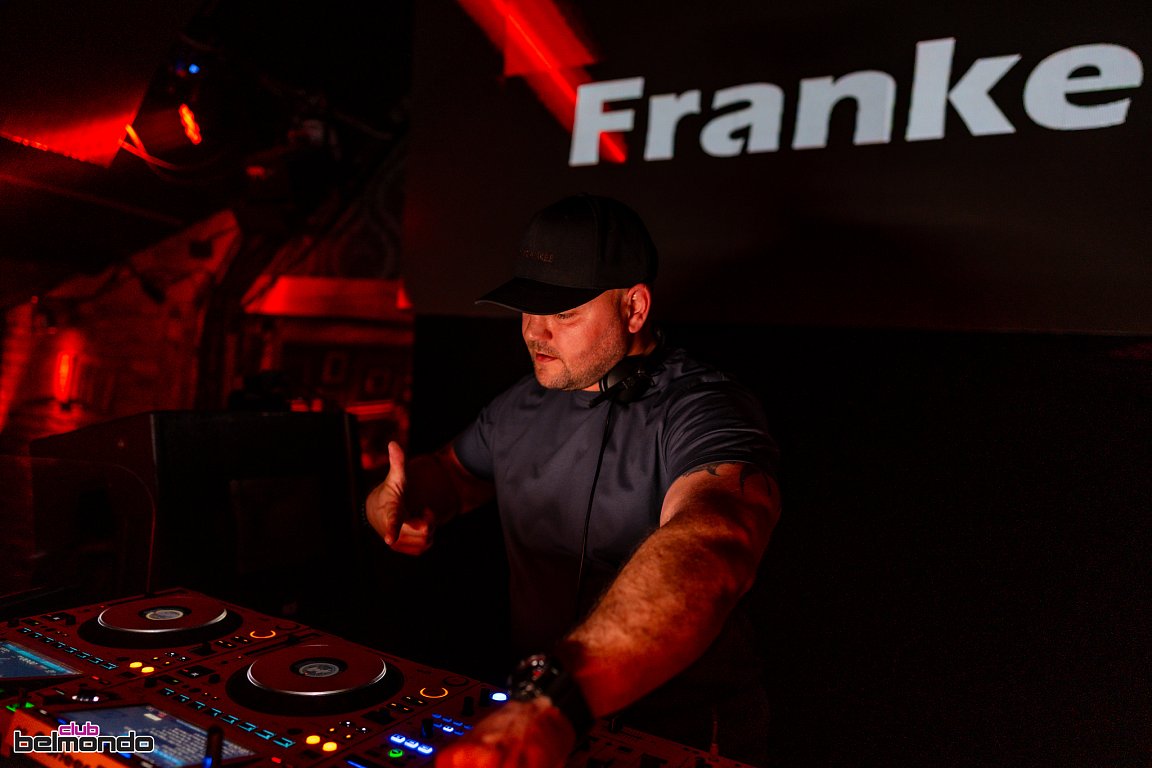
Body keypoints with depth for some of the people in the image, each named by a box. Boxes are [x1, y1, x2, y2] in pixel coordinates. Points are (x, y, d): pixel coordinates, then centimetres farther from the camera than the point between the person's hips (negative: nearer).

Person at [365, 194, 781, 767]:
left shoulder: (705, 413, -16)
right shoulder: (520, 407, 6)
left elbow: (709, 546, -33)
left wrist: (552, 697, -47)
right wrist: (399, 503, -9)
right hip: (537, 704, 4)